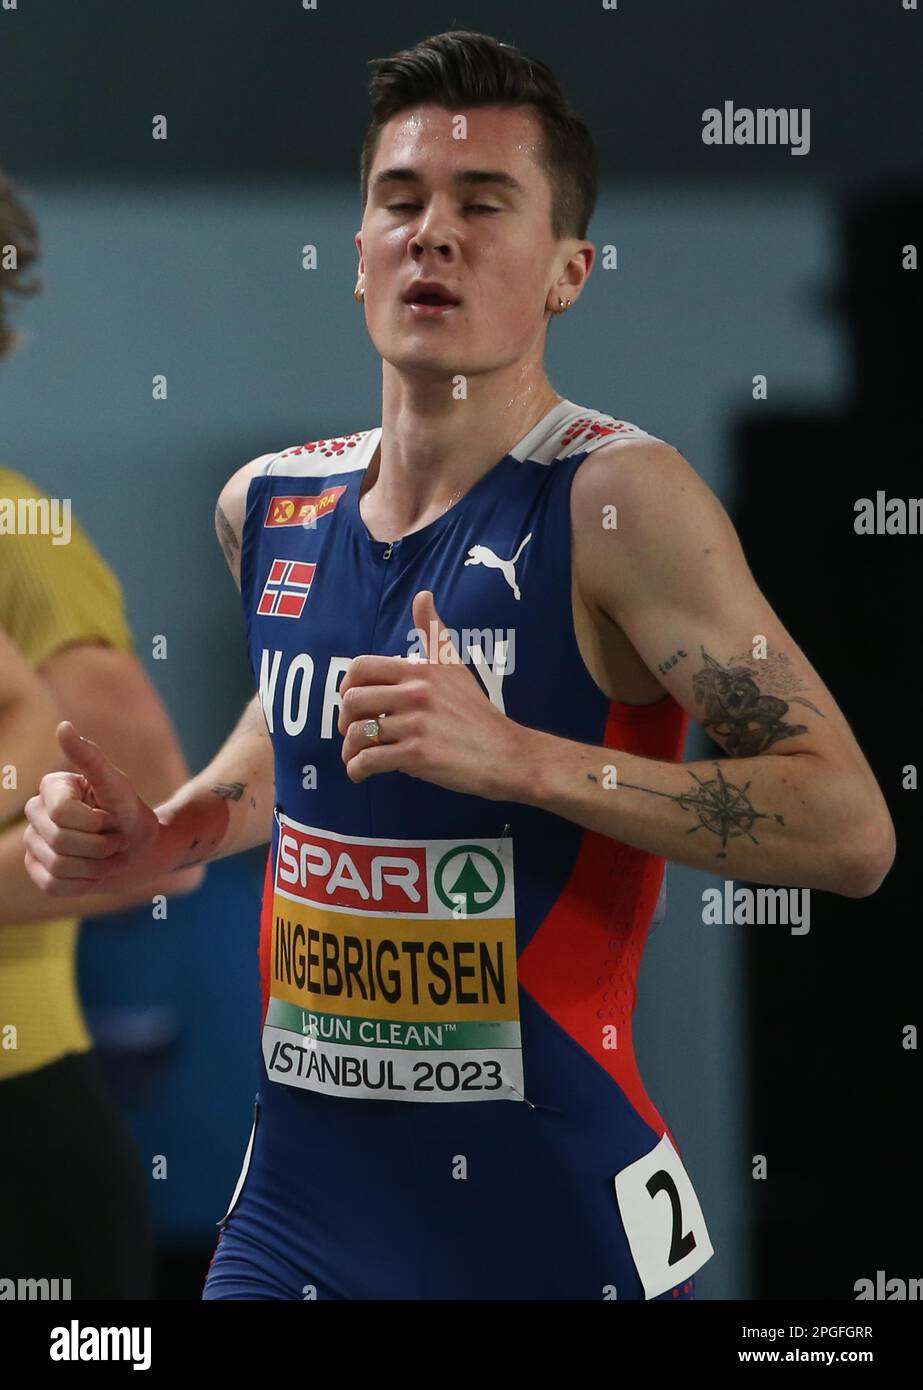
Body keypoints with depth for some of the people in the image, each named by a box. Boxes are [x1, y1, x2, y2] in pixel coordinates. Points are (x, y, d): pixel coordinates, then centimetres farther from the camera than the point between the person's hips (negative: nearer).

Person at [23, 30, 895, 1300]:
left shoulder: (619, 502, -13)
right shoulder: (268, 507, 6)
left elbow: (851, 833, -19)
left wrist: (517, 758, -25)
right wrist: (161, 839, 9)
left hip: (554, 1221, -5)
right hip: (300, 1208, 5)